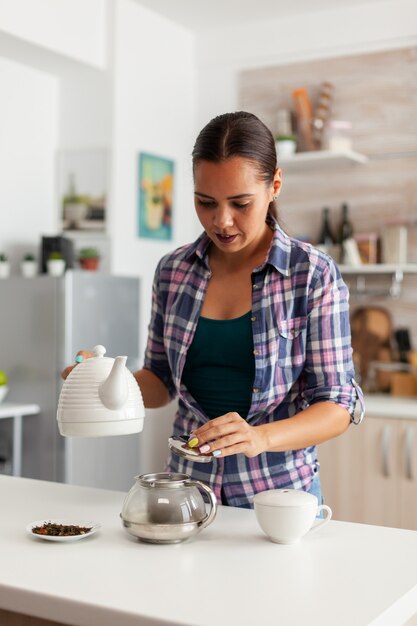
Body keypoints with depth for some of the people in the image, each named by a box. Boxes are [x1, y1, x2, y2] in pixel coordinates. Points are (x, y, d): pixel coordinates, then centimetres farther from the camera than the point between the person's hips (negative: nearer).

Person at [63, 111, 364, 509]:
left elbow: (337, 406, -13)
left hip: (277, 489, -3)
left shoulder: (313, 275, -13)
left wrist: (261, 437, -31)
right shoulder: (173, 271, -2)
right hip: (188, 484, 3)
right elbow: (161, 382, 7)